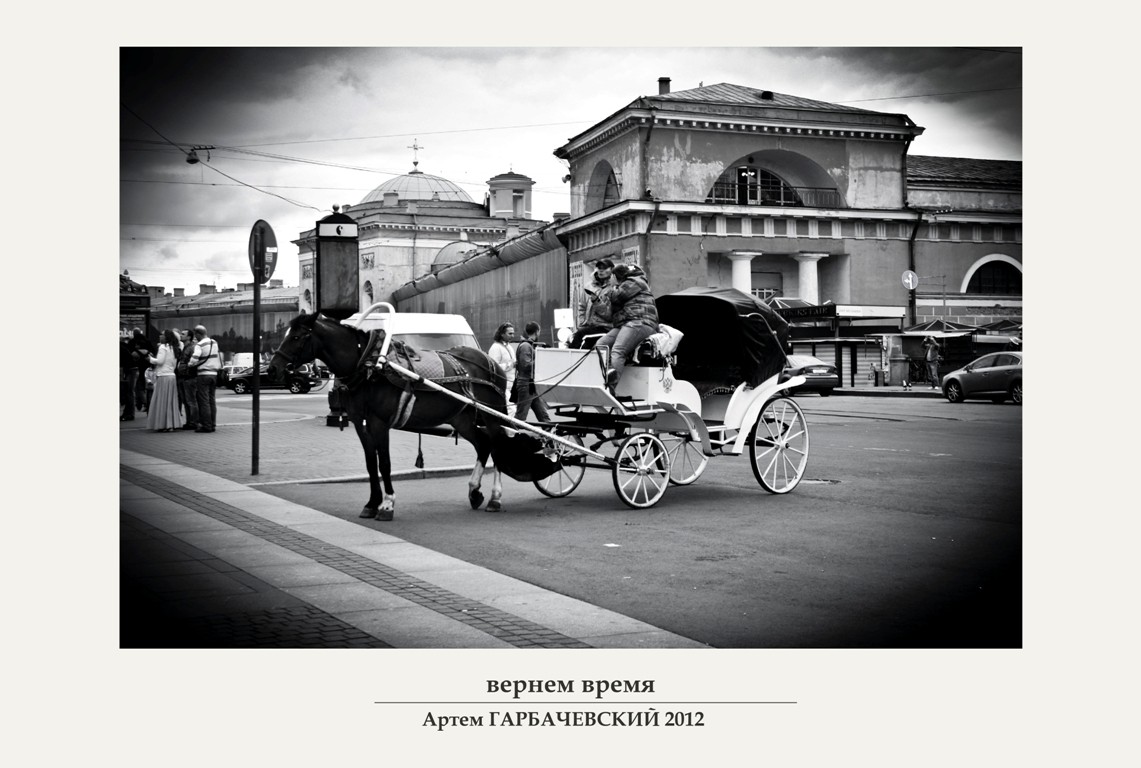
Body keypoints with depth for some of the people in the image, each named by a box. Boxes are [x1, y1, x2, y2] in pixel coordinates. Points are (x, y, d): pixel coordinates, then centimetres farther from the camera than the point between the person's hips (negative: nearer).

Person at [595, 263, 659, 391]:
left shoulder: (634, 282, 9)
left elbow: (617, 297, -3)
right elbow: (613, 315, 33)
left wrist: (614, 290, 19)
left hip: (640, 322, -9)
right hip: (622, 326, 9)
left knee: (617, 351, -30)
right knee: (599, 346, -16)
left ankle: (610, 387, -49)